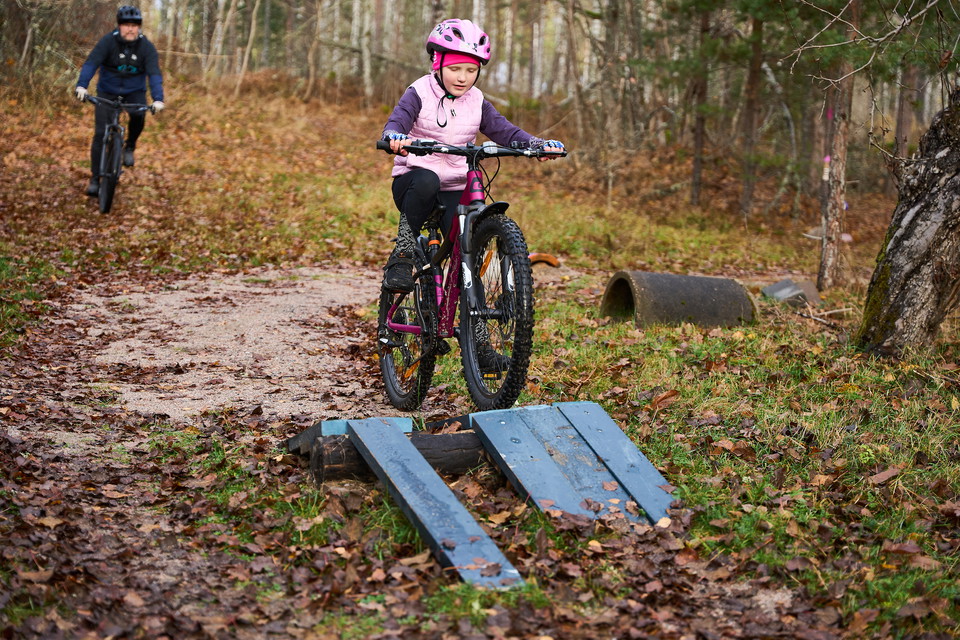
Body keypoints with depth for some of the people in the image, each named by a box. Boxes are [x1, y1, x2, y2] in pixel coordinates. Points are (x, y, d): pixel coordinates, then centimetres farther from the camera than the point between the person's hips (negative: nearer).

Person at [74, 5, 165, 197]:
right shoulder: (108, 42, -17)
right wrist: (81, 85, -45)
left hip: (134, 92, 0)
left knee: (138, 115, -32)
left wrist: (158, 99, -38)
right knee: (100, 134, -8)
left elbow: (154, 74, -22)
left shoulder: (147, 47, -14)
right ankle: (95, 179, 2)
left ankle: (130, 147, -3)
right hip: (107, 92, 0)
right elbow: (91, 63, -28)